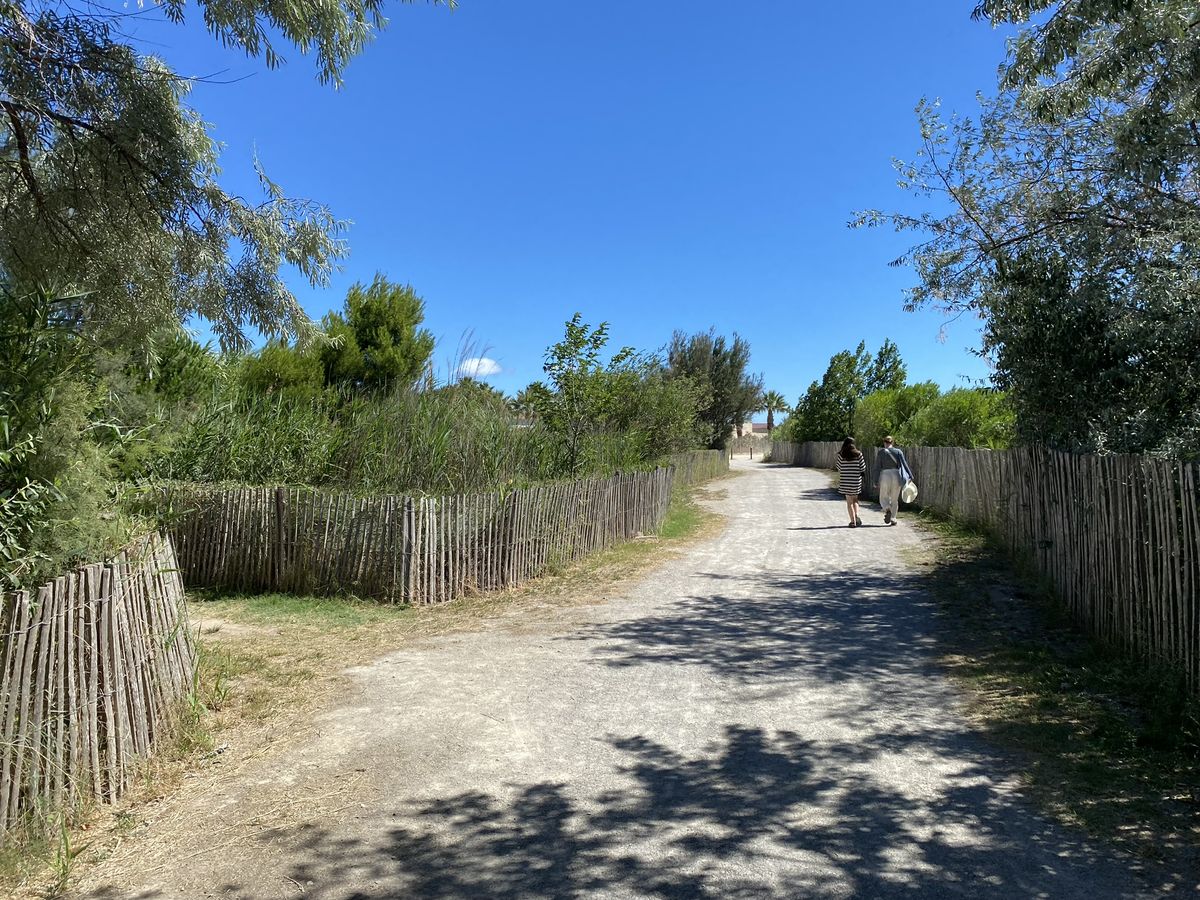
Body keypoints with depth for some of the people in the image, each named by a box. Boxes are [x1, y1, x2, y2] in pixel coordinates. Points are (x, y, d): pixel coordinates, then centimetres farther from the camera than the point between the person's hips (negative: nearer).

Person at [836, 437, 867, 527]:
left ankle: (853, 521, 1)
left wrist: (839, 481, 12)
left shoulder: (841, 455, -3)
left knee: (849, 501, 5)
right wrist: (863, 480, 12)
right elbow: (862, 468, 1)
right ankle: (856, 516, 0)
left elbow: (839, 469, 0)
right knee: (855, 499, 18)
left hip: (845, 480, -1)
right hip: (856, 480, 1)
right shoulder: (858, 454, -1)